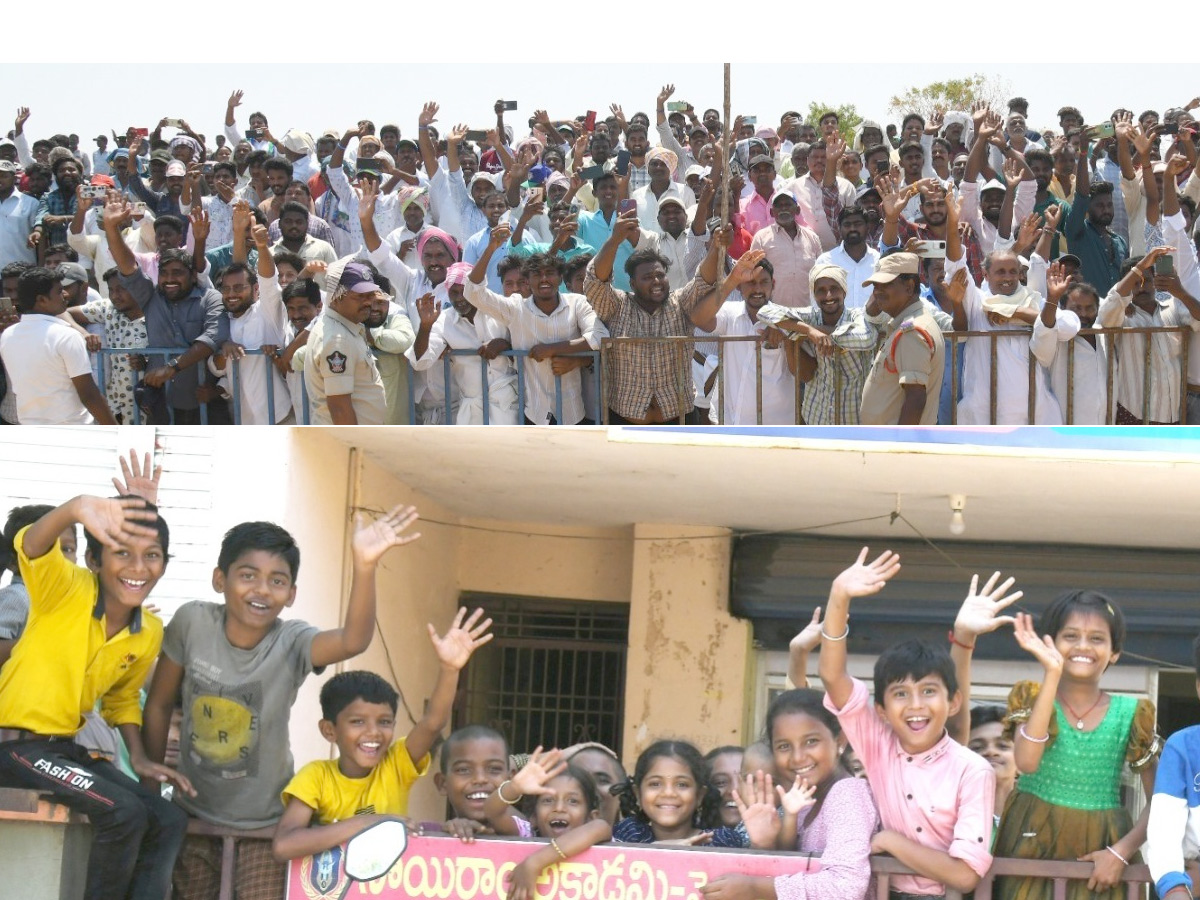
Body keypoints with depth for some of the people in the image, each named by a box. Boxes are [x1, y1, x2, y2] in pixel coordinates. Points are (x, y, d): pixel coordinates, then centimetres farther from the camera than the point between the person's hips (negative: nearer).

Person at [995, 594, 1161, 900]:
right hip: (1033, 846, -1)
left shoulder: (1131, 714, 1)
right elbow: (1027, 763, -21)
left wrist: (1121, 852, -12)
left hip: (1099, 856, 1)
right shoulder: (1032, 698, -1)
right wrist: (1052, 673, -21)